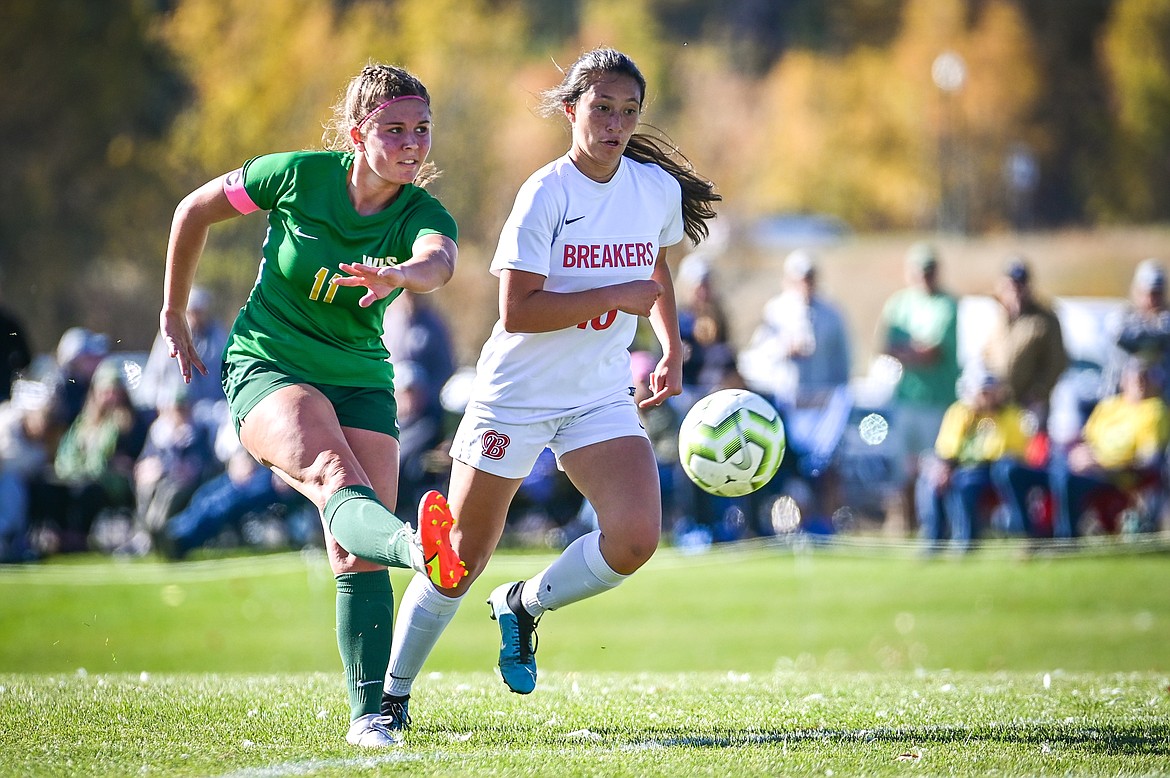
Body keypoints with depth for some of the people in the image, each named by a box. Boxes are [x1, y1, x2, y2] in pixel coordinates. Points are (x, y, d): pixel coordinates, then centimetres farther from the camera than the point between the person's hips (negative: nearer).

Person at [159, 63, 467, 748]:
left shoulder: (422, 215, -9)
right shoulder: (300, 176, -11)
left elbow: (441, 261, -35)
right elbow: (196, 209, 5)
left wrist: (403, 273, -60)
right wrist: (175, 315, 12)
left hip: (361, 380, 4)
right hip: (267, 364, -4)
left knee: (358, 557, -7)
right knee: (335, 476, -35)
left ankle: (369, 715, -1)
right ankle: (417, 547, -67)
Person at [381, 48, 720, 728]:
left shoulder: (660, 189, 0)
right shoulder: (547, 194, -16)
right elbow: (517, 312, -22)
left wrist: (671, 353, 9)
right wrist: (616, 296, -23)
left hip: (602, 398, 4)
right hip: (516, 395, -4)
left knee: (636, 539, -18)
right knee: (461, 561, 3)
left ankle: (524, 606, 10)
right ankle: (394, 692, 22)